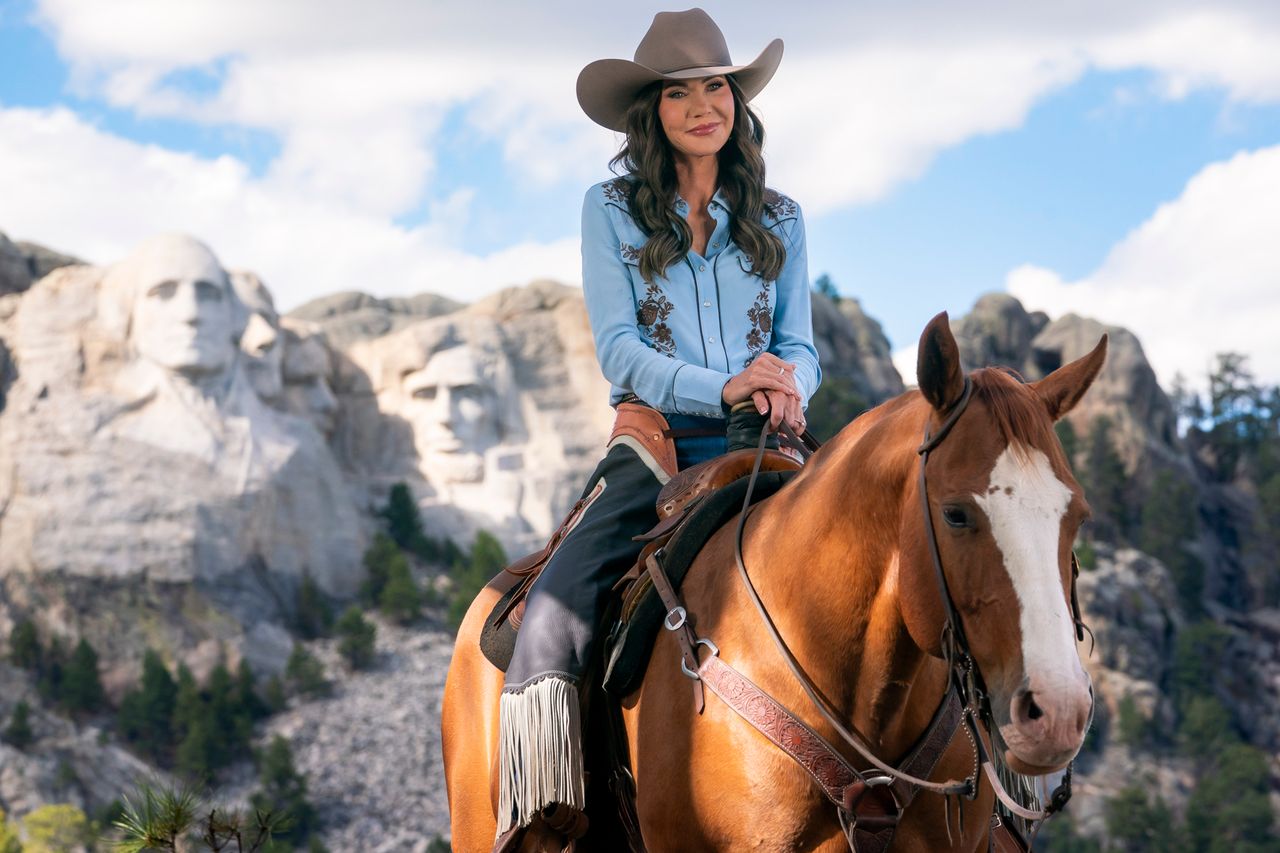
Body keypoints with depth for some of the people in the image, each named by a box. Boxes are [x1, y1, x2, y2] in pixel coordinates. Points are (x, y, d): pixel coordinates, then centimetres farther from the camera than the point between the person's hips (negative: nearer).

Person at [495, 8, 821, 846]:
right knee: (555, 611, -25)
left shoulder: (779, 220, 16)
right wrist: (721, 389, -18)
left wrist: (786, 384, -15)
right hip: (656, 443, -2)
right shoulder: (612, 209, 8)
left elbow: (799, 344, 11)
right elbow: (618, 346, -2)